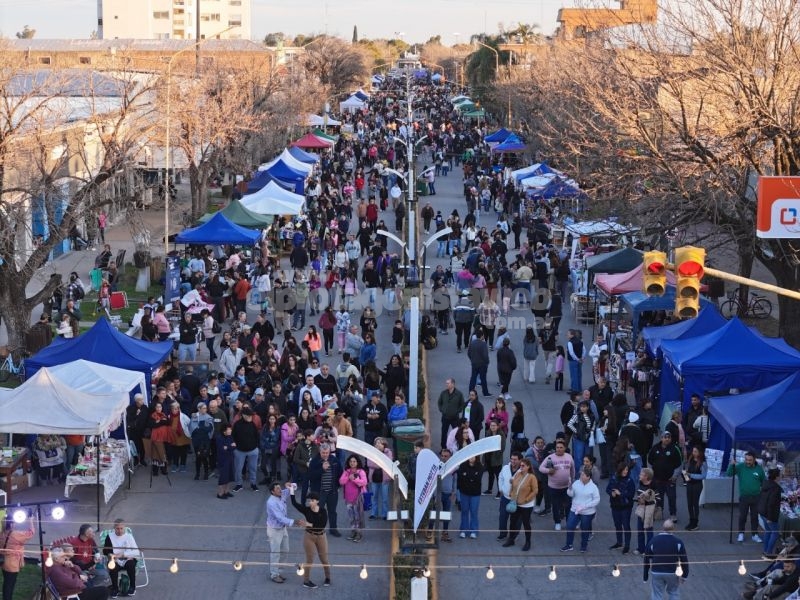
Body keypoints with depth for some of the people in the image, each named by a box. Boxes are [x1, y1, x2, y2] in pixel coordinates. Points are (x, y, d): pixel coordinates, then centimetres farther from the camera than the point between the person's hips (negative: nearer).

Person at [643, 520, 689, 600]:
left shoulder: (653, 541, -4)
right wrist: (685, 575, 6)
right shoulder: (678, 542, -9)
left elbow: (647, 559, 2)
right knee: (674, 593, 20)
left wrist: (646, 576, 10)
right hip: (673, 573, -1)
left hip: (656, 573, 1)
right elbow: (684, 560, -6)